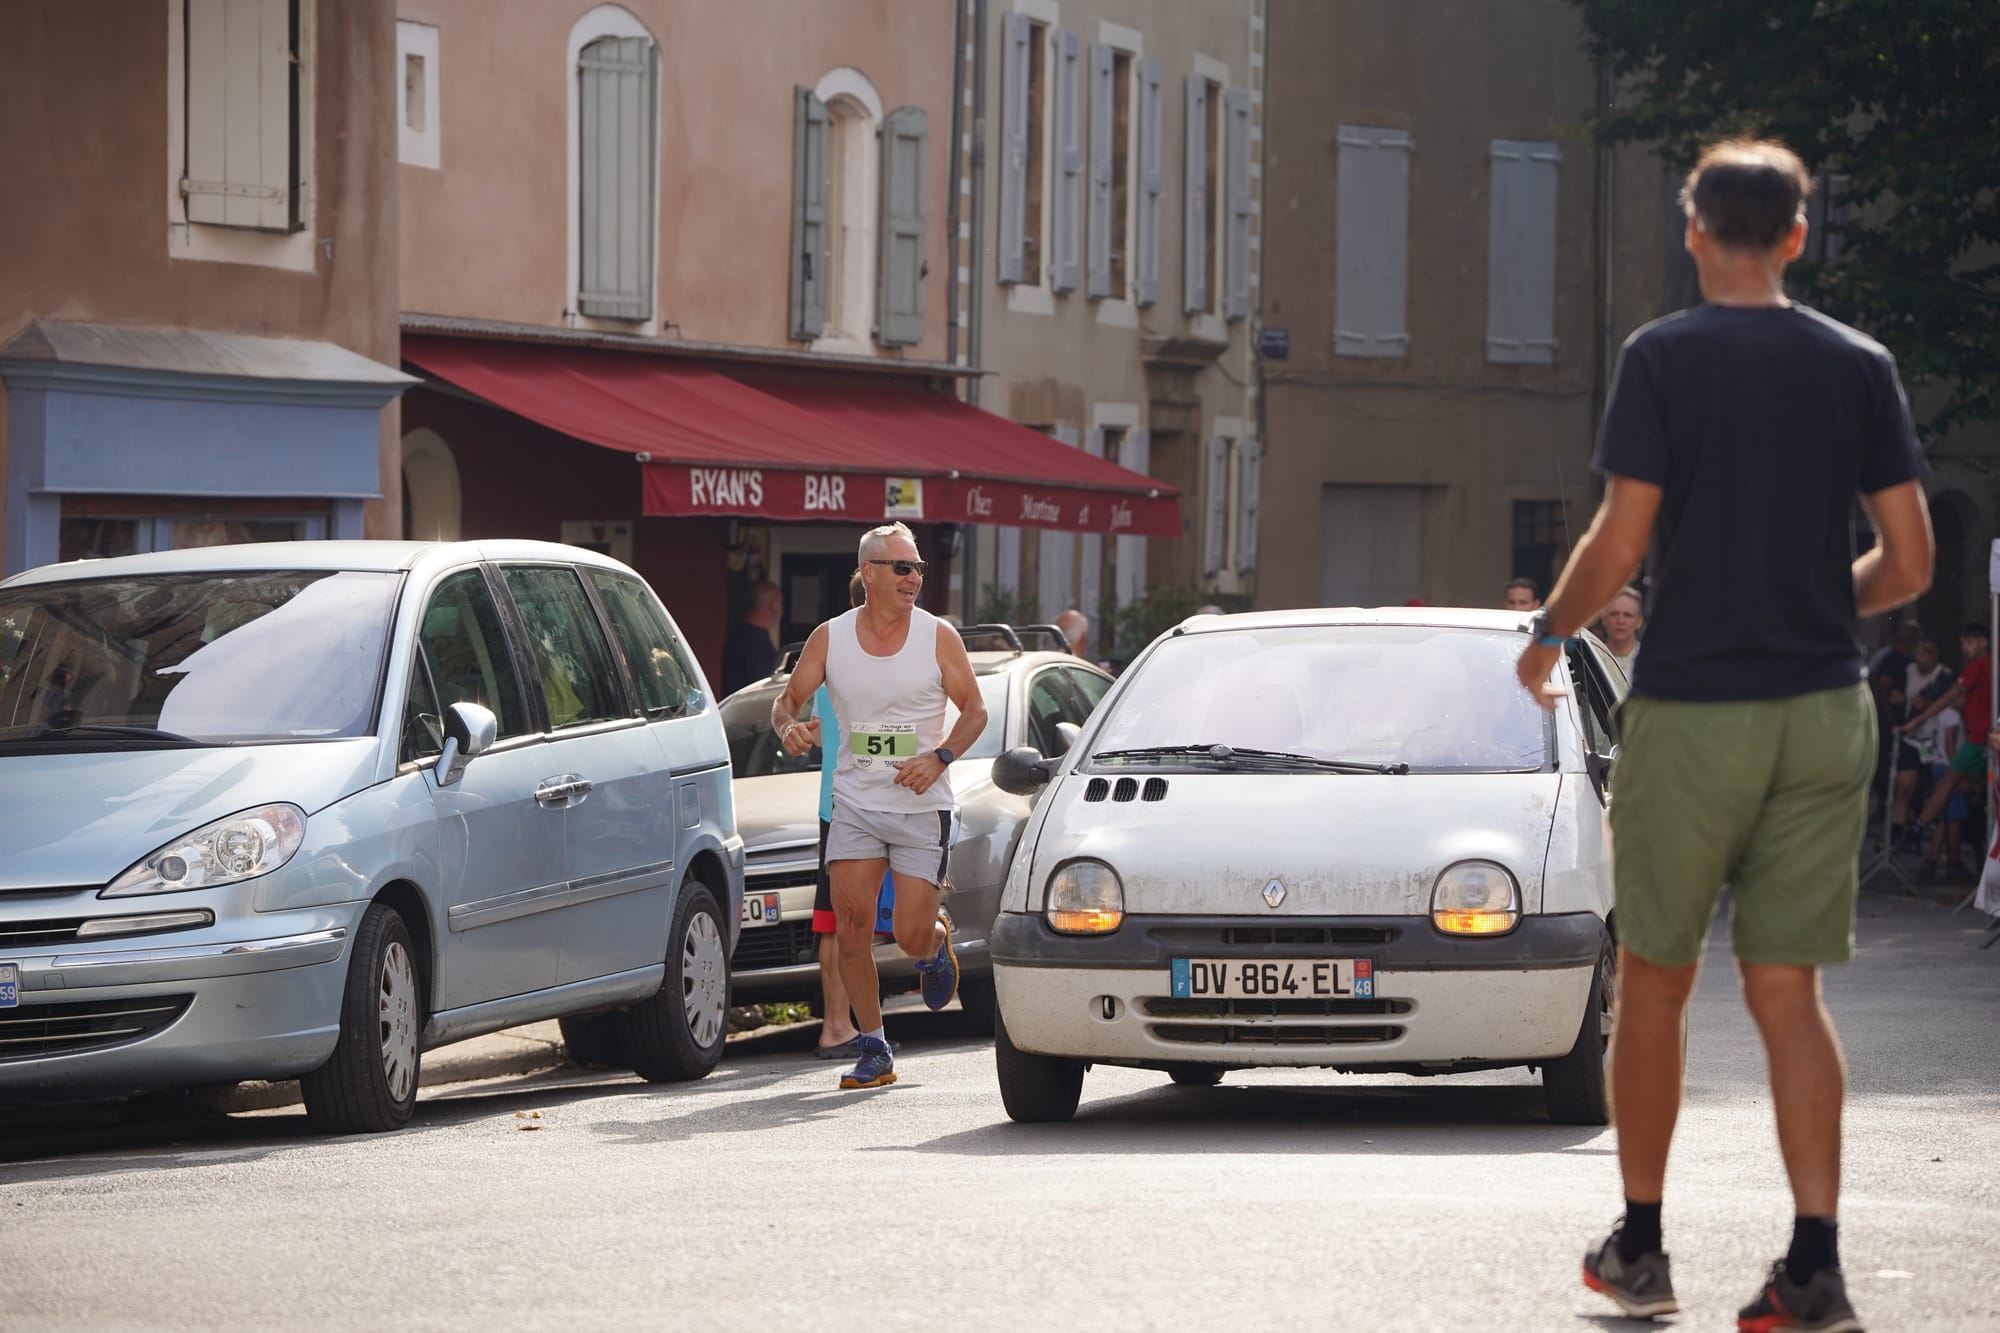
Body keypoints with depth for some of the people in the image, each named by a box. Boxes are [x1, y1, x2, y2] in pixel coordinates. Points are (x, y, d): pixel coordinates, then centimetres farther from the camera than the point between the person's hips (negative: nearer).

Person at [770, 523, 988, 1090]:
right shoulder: (830, 639, 1)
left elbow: (975, 711, 1)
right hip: (855, 803, 2)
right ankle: (873, 1050, 4)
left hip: (921, 808, -2)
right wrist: (789, 728, -16)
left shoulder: (938, 638, -3)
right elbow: (786, 701, 8)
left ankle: (937, 941, 32)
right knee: (851, 927, -7)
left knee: (911, 934, -7)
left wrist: (939, 757, -16)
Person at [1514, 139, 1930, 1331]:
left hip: (1691, 708, -3)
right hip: (1825, 713, 3)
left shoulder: (1662, 358, -7)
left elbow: (1622, 542, -12)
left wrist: (1550, 634, 6)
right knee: (1788, 987, 5)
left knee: (1657, 978, 11)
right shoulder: (1860, 365, 3)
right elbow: (1911, 563, 2)